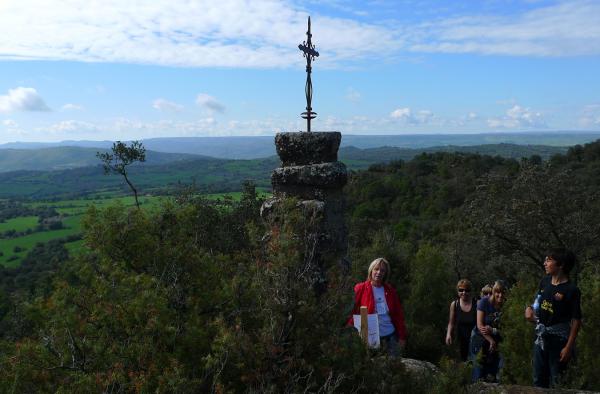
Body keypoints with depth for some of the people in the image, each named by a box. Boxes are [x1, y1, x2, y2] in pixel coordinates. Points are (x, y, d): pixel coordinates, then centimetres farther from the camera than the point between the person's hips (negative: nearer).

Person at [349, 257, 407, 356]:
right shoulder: (360, 289, -6)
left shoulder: (390, 290, 4)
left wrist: (402, 336, 4)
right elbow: (353, 312, -5)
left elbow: (398, 315, 6)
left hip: (390, 336, 3)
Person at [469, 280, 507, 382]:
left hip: (496, 343, 3)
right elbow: (480, 325, -13)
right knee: (479, 375, -3)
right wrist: (491, 341, -14)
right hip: (480, 340, -3)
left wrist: (492, 330, -22)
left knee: (492, 377, 7)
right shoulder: (484, 302, -12)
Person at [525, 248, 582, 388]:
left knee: (556, 382, 4)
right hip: (541, 336, 6)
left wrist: (569, 347, -20)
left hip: (558, 339, -6)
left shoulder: (571, 290, -16)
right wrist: (530, 308, -2)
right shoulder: (545, 282, 3)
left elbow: (576, 321, -16)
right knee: (538, 380, 17)